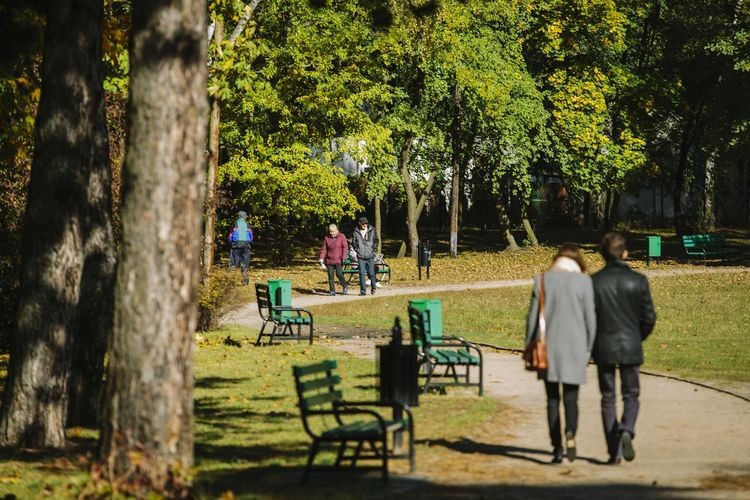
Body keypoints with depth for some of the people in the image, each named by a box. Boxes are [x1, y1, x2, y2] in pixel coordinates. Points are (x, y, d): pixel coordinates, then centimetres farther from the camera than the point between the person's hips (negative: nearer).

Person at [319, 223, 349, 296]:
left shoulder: (341, 237, -1)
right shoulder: (327, 238, 7)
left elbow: (345, 248, -3)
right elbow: (324, 249, 10)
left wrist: (343, 258, -12)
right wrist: (321, 259, 0)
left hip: (338, 260, -3)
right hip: (329, 260, 3)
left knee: (339, 274, -14)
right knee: (330, 276, 1)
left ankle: (345, 286, 9)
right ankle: (332, 291, 8)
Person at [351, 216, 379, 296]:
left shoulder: (372, 230, 1)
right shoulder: (356, 232, 1)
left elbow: (376, 241, 9)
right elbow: (353, 242, 10)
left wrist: (374, 249, -2)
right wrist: (357, 250, -2)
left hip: (370, 256, 0)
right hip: (361, 257, 0)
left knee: (371, 273, 3)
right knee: (362, 274, -4)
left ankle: (374, 287, 27)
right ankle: (363, 291, 1)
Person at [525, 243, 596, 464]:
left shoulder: (542, 280, -1)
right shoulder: (583, 281, -4)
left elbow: (533, 316, 2)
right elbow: (590, 318, -2)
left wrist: (529, 346, 10)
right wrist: (589, 348, 8)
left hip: (549, 348, 1)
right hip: (575, 347, -1)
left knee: (552, 399, 10)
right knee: (571, 397, 8)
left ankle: (557, 449, 6)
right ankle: (570, 433, -20)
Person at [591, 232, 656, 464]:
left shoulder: (594, 282, -5)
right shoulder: (638, 280, -4)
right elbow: (649, 317, -2)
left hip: (603, 348, 0)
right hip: (631, 347, 0)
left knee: (607, 399, 9)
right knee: (631, 395, 11)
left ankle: (614, 451, 7)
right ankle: (626, 430, -17)